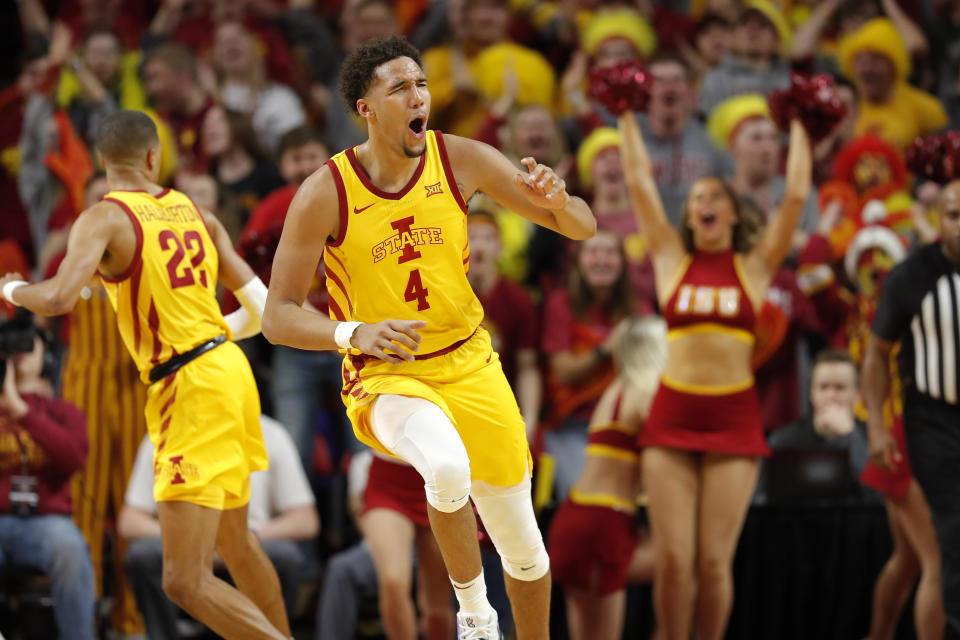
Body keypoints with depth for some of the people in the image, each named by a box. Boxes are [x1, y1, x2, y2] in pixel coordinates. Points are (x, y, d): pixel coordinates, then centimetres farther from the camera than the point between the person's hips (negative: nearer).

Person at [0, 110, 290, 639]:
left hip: (189, 391, -8)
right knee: (235, 543, 28)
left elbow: (59, 299, -24)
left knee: (185, 581, -10)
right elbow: (263, 308, 13)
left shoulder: (104, 219, -9)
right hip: (227, 369, 8)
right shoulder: (197, 215, 11)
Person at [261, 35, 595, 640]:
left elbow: (583, 228, -2)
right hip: (386, 378, -4)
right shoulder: (325, 194, -16)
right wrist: (355, 333, -32)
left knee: (522, 543, 9)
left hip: (470, 364, 4)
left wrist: (558, 199, -25)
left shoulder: (462, 160, -8)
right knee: (447, 465, -36)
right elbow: (279, 317, -14)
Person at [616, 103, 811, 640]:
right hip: (673, 415, 1)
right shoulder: (672, 260, 11)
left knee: (715, 560, -4)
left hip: (734, 418, -1)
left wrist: (799, 129, 11)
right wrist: (629, 120, 15)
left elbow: (797, 196, 4)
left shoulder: (755, 266, 9)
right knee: (673, 557, -7)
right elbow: (640, 182, 11)